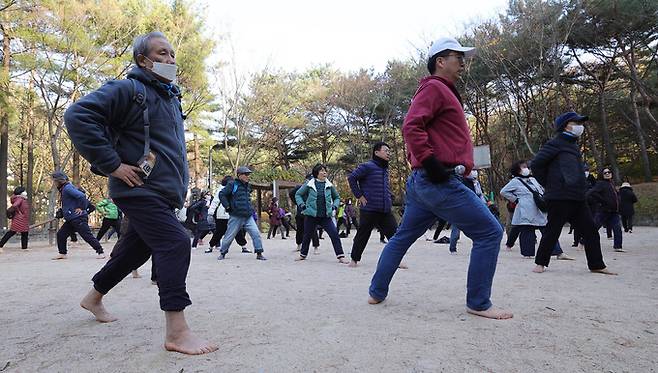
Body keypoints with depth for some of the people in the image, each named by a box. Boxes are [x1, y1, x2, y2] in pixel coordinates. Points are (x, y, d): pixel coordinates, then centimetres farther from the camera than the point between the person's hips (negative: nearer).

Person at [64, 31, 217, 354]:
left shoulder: (172, 98, 19)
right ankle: (177, 332, -16)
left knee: (135, 250, 19)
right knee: (175, 244, -20)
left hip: (164, 194, 9)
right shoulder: (128, 90, -8)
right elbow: (78, 115, -19)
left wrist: (181, 180, 20)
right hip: (141, 191, -9)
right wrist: (112, 164, -21)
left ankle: (94, 298, 42)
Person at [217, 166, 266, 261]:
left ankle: (259, 254, 2)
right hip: (236, 217, -5)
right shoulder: (233, 184, -5)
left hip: (248, 217, 5)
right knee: (229, 236, 5)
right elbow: (222, 194, -6)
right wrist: (227, 206, -9)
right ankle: (222, 253, 25)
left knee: (256, 234, -6)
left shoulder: (248, 186, 15)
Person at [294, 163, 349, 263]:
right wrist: (302, 205, -4)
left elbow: (337, 197, 19)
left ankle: (340, 256, -6)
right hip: (311, 215, -1)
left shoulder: (329, 185, 4)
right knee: (307, 235, 12)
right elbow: (298, 194, 9)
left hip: (326, 216, 1)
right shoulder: (309, 184, -2)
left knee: (334, 234, -11)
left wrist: (334, 206, 2)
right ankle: (303, 254, 34)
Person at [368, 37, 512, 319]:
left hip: (423, 182, 11)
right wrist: (429, 162, -23)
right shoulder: (434, 87, -6)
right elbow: (411, 127, -19)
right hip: (440, 181, -11)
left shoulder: (444, 92, 25)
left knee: (402, 237, 15)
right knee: (489, 233, -4)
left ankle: (376, 292, 25)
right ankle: (478, 304, 5)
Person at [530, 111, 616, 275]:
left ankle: (596, 265, 19)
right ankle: (540, 263, 11)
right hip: (559, 198, -9)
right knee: (553, 232, -2)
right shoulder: (556, 143, -7)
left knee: (591, 231, 8)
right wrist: (548, 184, -6)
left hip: (578, 198, 9)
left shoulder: (573, 145, 19)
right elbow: (535, 165, -13)